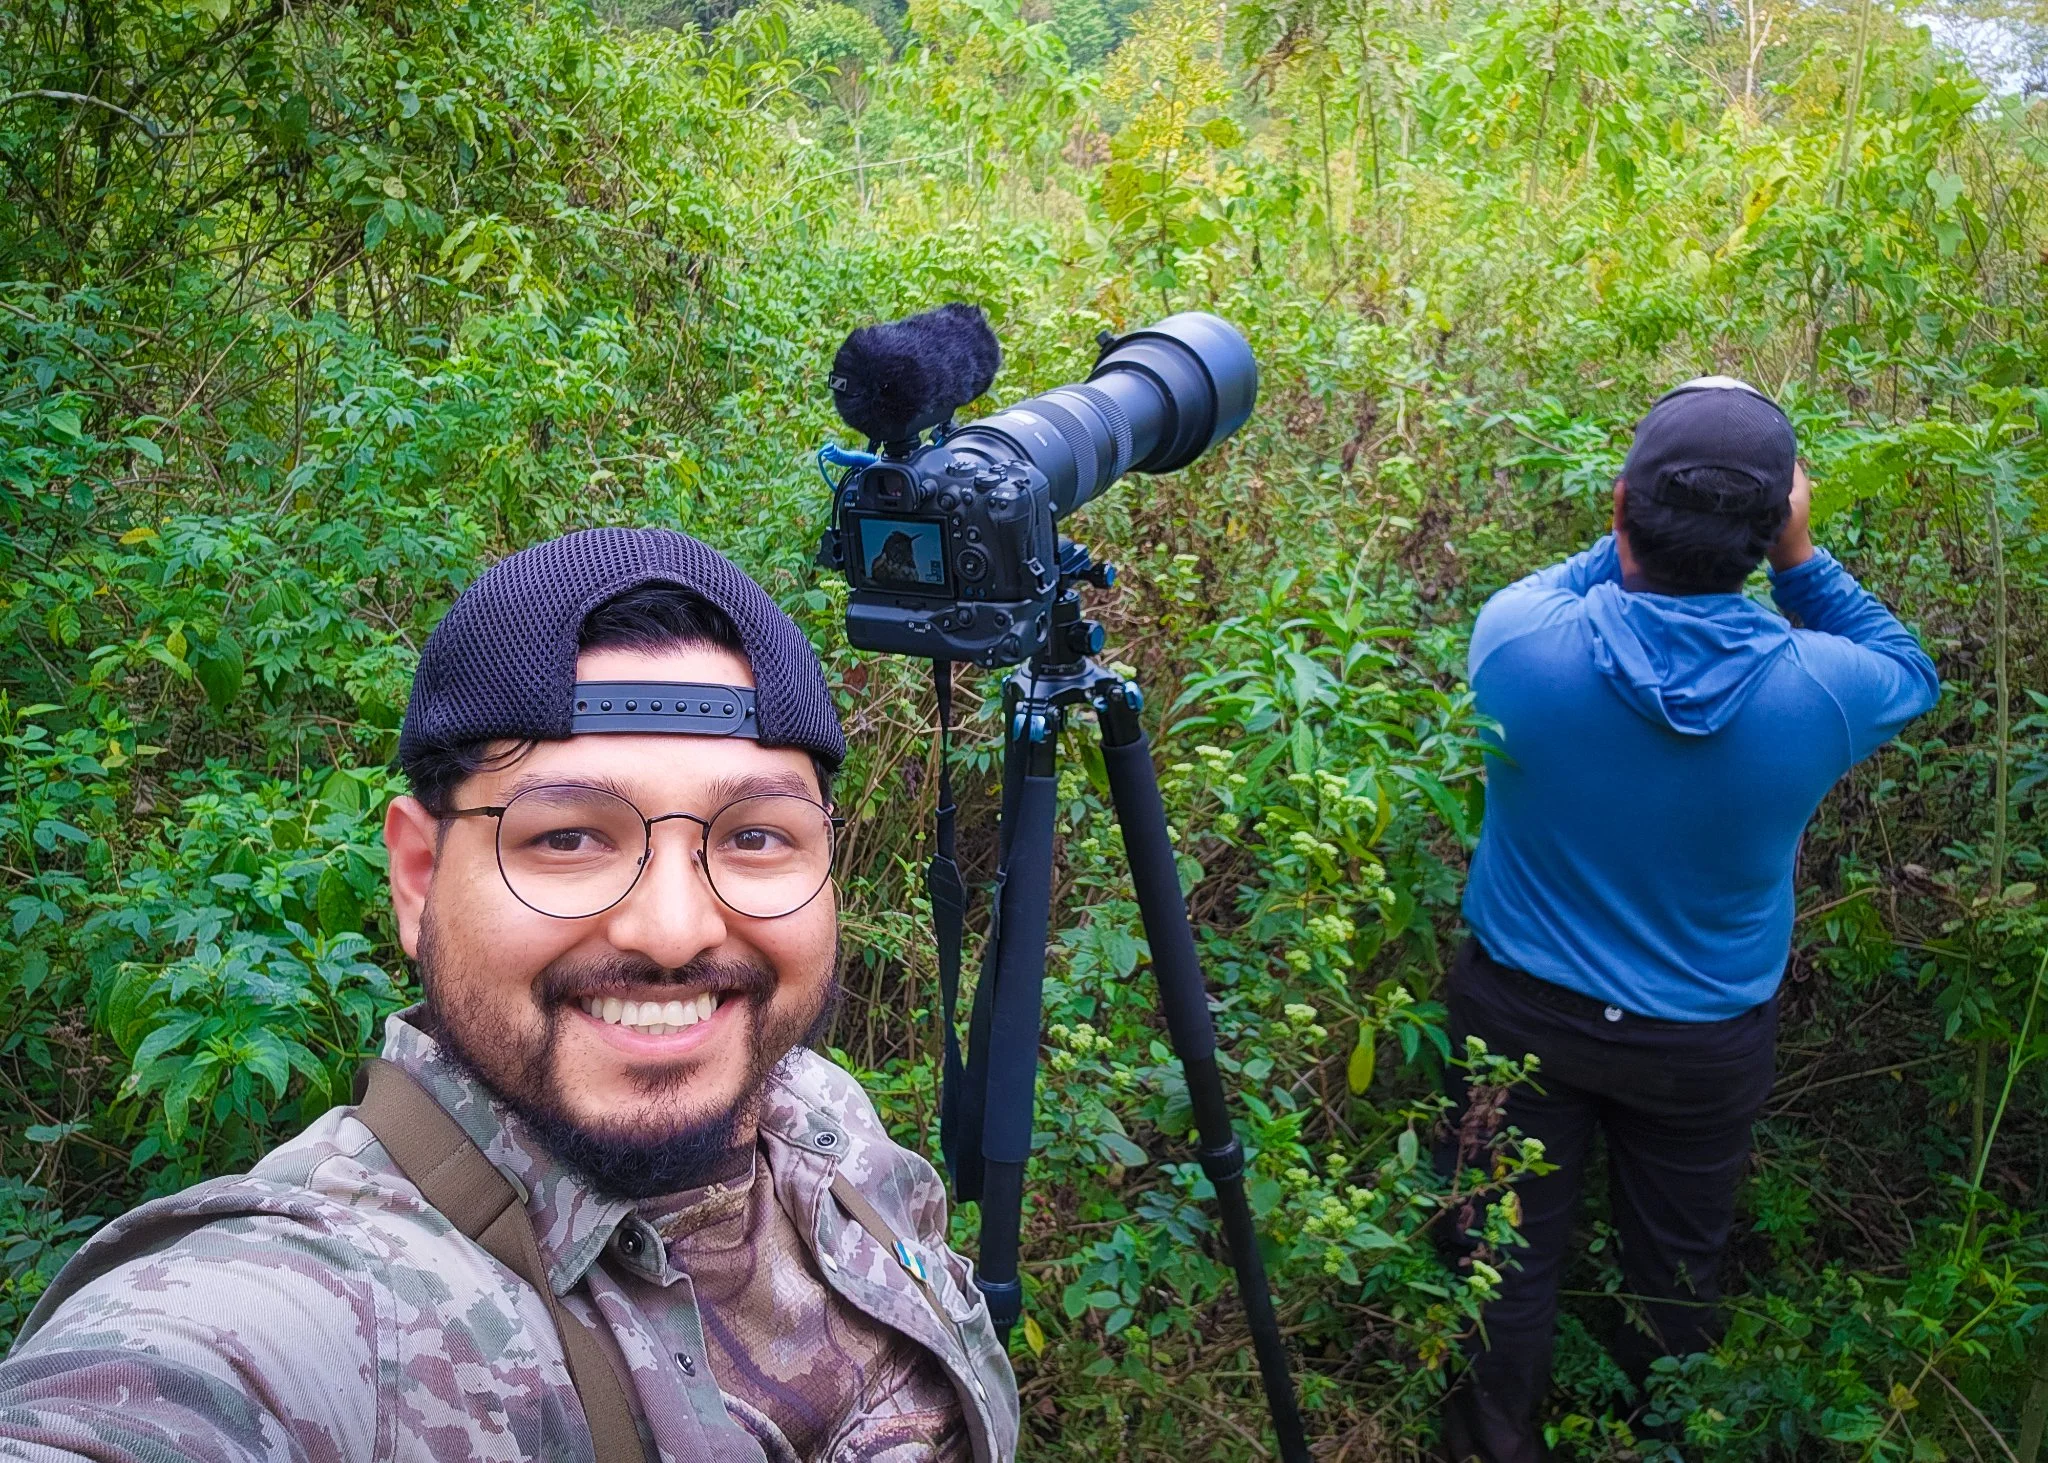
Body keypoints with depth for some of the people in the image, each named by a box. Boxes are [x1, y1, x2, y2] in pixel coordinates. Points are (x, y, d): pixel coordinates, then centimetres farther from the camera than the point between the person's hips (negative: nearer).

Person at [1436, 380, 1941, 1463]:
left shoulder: (1519, 642, -26)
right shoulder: (1820, 687, -25)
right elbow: (1909, 673, 1)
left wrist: (1637, 539, -3)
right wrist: (1799, 558, -8)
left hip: (1522, 1008, 0)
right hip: (1707, 1038, 1)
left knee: (1508, 1250, 19)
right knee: (1674, 1265, 25)